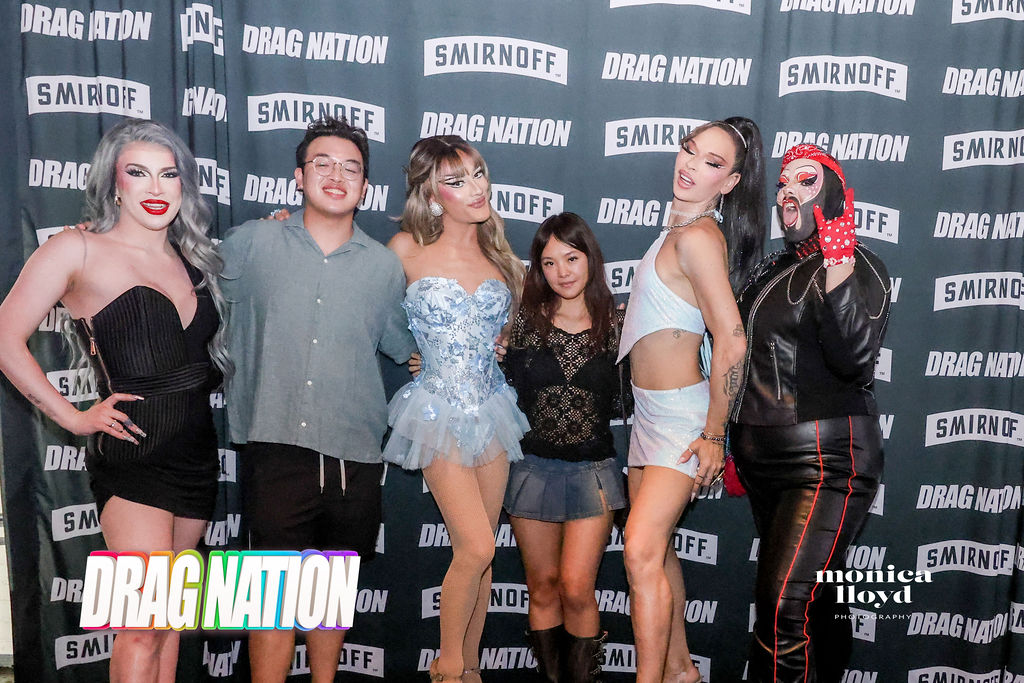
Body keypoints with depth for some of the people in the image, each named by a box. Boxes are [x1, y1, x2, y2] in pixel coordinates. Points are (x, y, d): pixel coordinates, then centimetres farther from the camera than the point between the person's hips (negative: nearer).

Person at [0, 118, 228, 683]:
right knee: (142, 625, -8)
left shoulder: (190, 258, 12)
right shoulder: (78, 249, -6)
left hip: (197, 453, 6)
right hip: (132, 452, -6)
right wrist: (73, 417, -8)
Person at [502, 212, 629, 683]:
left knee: (576, 589, -6)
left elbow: (625, 404, 1)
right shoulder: (524, 322, -1)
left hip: (592, 471, -1)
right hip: (533, 467, 1)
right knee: (542, 589, 11)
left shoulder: (616, 325, 0)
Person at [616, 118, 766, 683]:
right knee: (657, 547, 16)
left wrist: (713, 435, -17)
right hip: (651, 411, 10)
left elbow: (732, 343, -22)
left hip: (681, 414, -10)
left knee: (641, 552, -16)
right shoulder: (681, 228, 10)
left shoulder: (697, 237, -18)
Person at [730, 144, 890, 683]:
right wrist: (737, 447, 25)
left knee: (784, 608, -18)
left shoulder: (857, 266, -7)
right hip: (766, 466, 8)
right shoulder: (772, 270, 17)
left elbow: (855, 361, -24)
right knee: (813, 601, 17)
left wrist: (837, 266, -28)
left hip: (825, 465, -8)